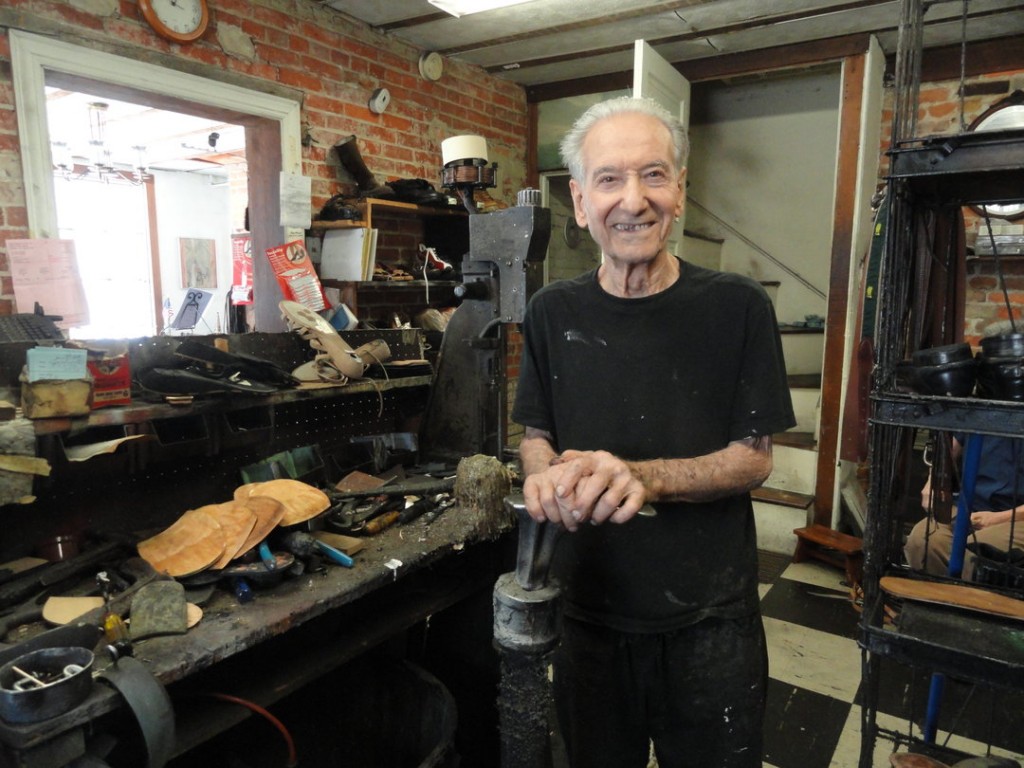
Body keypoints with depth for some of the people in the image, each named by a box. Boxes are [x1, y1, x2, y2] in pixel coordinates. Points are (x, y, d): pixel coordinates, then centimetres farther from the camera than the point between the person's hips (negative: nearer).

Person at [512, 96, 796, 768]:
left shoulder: (737, 307, -12)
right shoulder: (553, 312, -4)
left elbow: (755, 457, -9)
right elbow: (536, 433, 5)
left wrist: (641, 477, -27)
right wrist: (548, 475, -19)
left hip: (710, 618, -2)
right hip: (587, 610, 2)